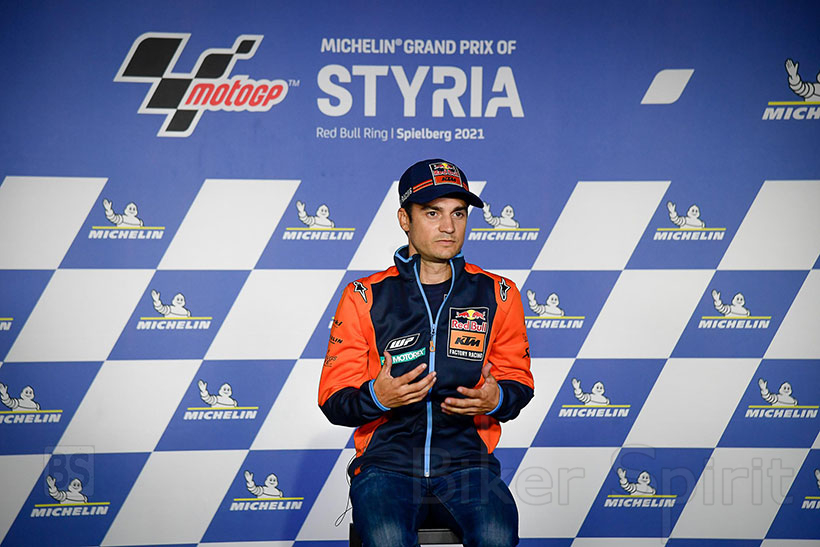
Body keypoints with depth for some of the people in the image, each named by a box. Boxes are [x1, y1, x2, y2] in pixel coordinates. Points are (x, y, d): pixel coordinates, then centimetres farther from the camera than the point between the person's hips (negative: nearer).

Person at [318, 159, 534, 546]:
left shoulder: (497, 295, 9)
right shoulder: (365, 297, 4)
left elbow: (519, 381, 15)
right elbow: (333, 400, 4)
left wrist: (496, 400, -9)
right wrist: (377, 397, -18)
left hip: (467, 460, 1)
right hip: (387, 460, -1)